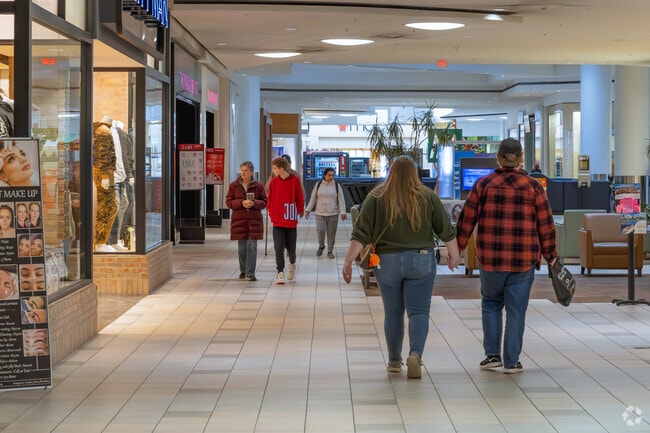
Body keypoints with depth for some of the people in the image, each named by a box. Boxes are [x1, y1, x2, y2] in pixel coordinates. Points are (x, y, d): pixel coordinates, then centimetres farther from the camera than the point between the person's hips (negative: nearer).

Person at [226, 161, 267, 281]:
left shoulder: (258, 186, 2)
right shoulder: (233, 186, 5)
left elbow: (264, 202, 2)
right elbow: (229, 202, 0)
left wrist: (254, 203, -18)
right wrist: (241, 203, -16)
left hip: (254, 220, -1)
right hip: (239, 220, 1)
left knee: (252, 247, -7)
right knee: (241, 248, 8)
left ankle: (250, 273, -6)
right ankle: (243, 271, 24)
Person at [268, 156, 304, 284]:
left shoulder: (295, 181, -7)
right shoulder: (273, 182, 0)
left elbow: (300, 199, -1)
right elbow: (270, 200, 8)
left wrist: (298, 213, -2)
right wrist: (271, 214, 2)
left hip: (291, 221, -1)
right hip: (277, 221, 1)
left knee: (291, 247, 10)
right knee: (279, 248, -7)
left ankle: (292, 264, 40)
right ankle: (280, 273, 0)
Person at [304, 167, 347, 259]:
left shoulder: (337, 186, 1)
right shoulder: (318, 185, 3)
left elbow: (341, 200, -1)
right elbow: (313, 199, 8)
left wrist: (342, 212, -10)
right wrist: (308, 210, 4)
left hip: (333, 214, 0)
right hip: (320, 214, 0)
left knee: (331, 233, 1)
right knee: (320, 230, -13)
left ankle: (330, 251, 14)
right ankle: (321, 246, 14)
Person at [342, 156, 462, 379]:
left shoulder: (376, 197, -4)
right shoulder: (428, 196, -1)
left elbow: (361, 234, -6)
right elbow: (446, 230, 5)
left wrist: (348, 261, -2)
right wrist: (454, 254, 19)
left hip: (387, 262, 1)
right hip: (421, 261, 0)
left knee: (392, 313, 13)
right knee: (419, 311, 3)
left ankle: (394, 360, 21)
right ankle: (415, 353, -18)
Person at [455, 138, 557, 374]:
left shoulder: (483, 184, -1)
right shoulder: (533, 187, 0)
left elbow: (466, 219, 1)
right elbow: (545, 224, 3)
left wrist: (456, 247, 10)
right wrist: (549, 253, 14)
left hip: (490, 258, 0)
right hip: (524, 260, 0)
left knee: (491, 304, 17)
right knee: (516, 310, 6)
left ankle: (492, 355, 13)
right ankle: (511, 361, 9)